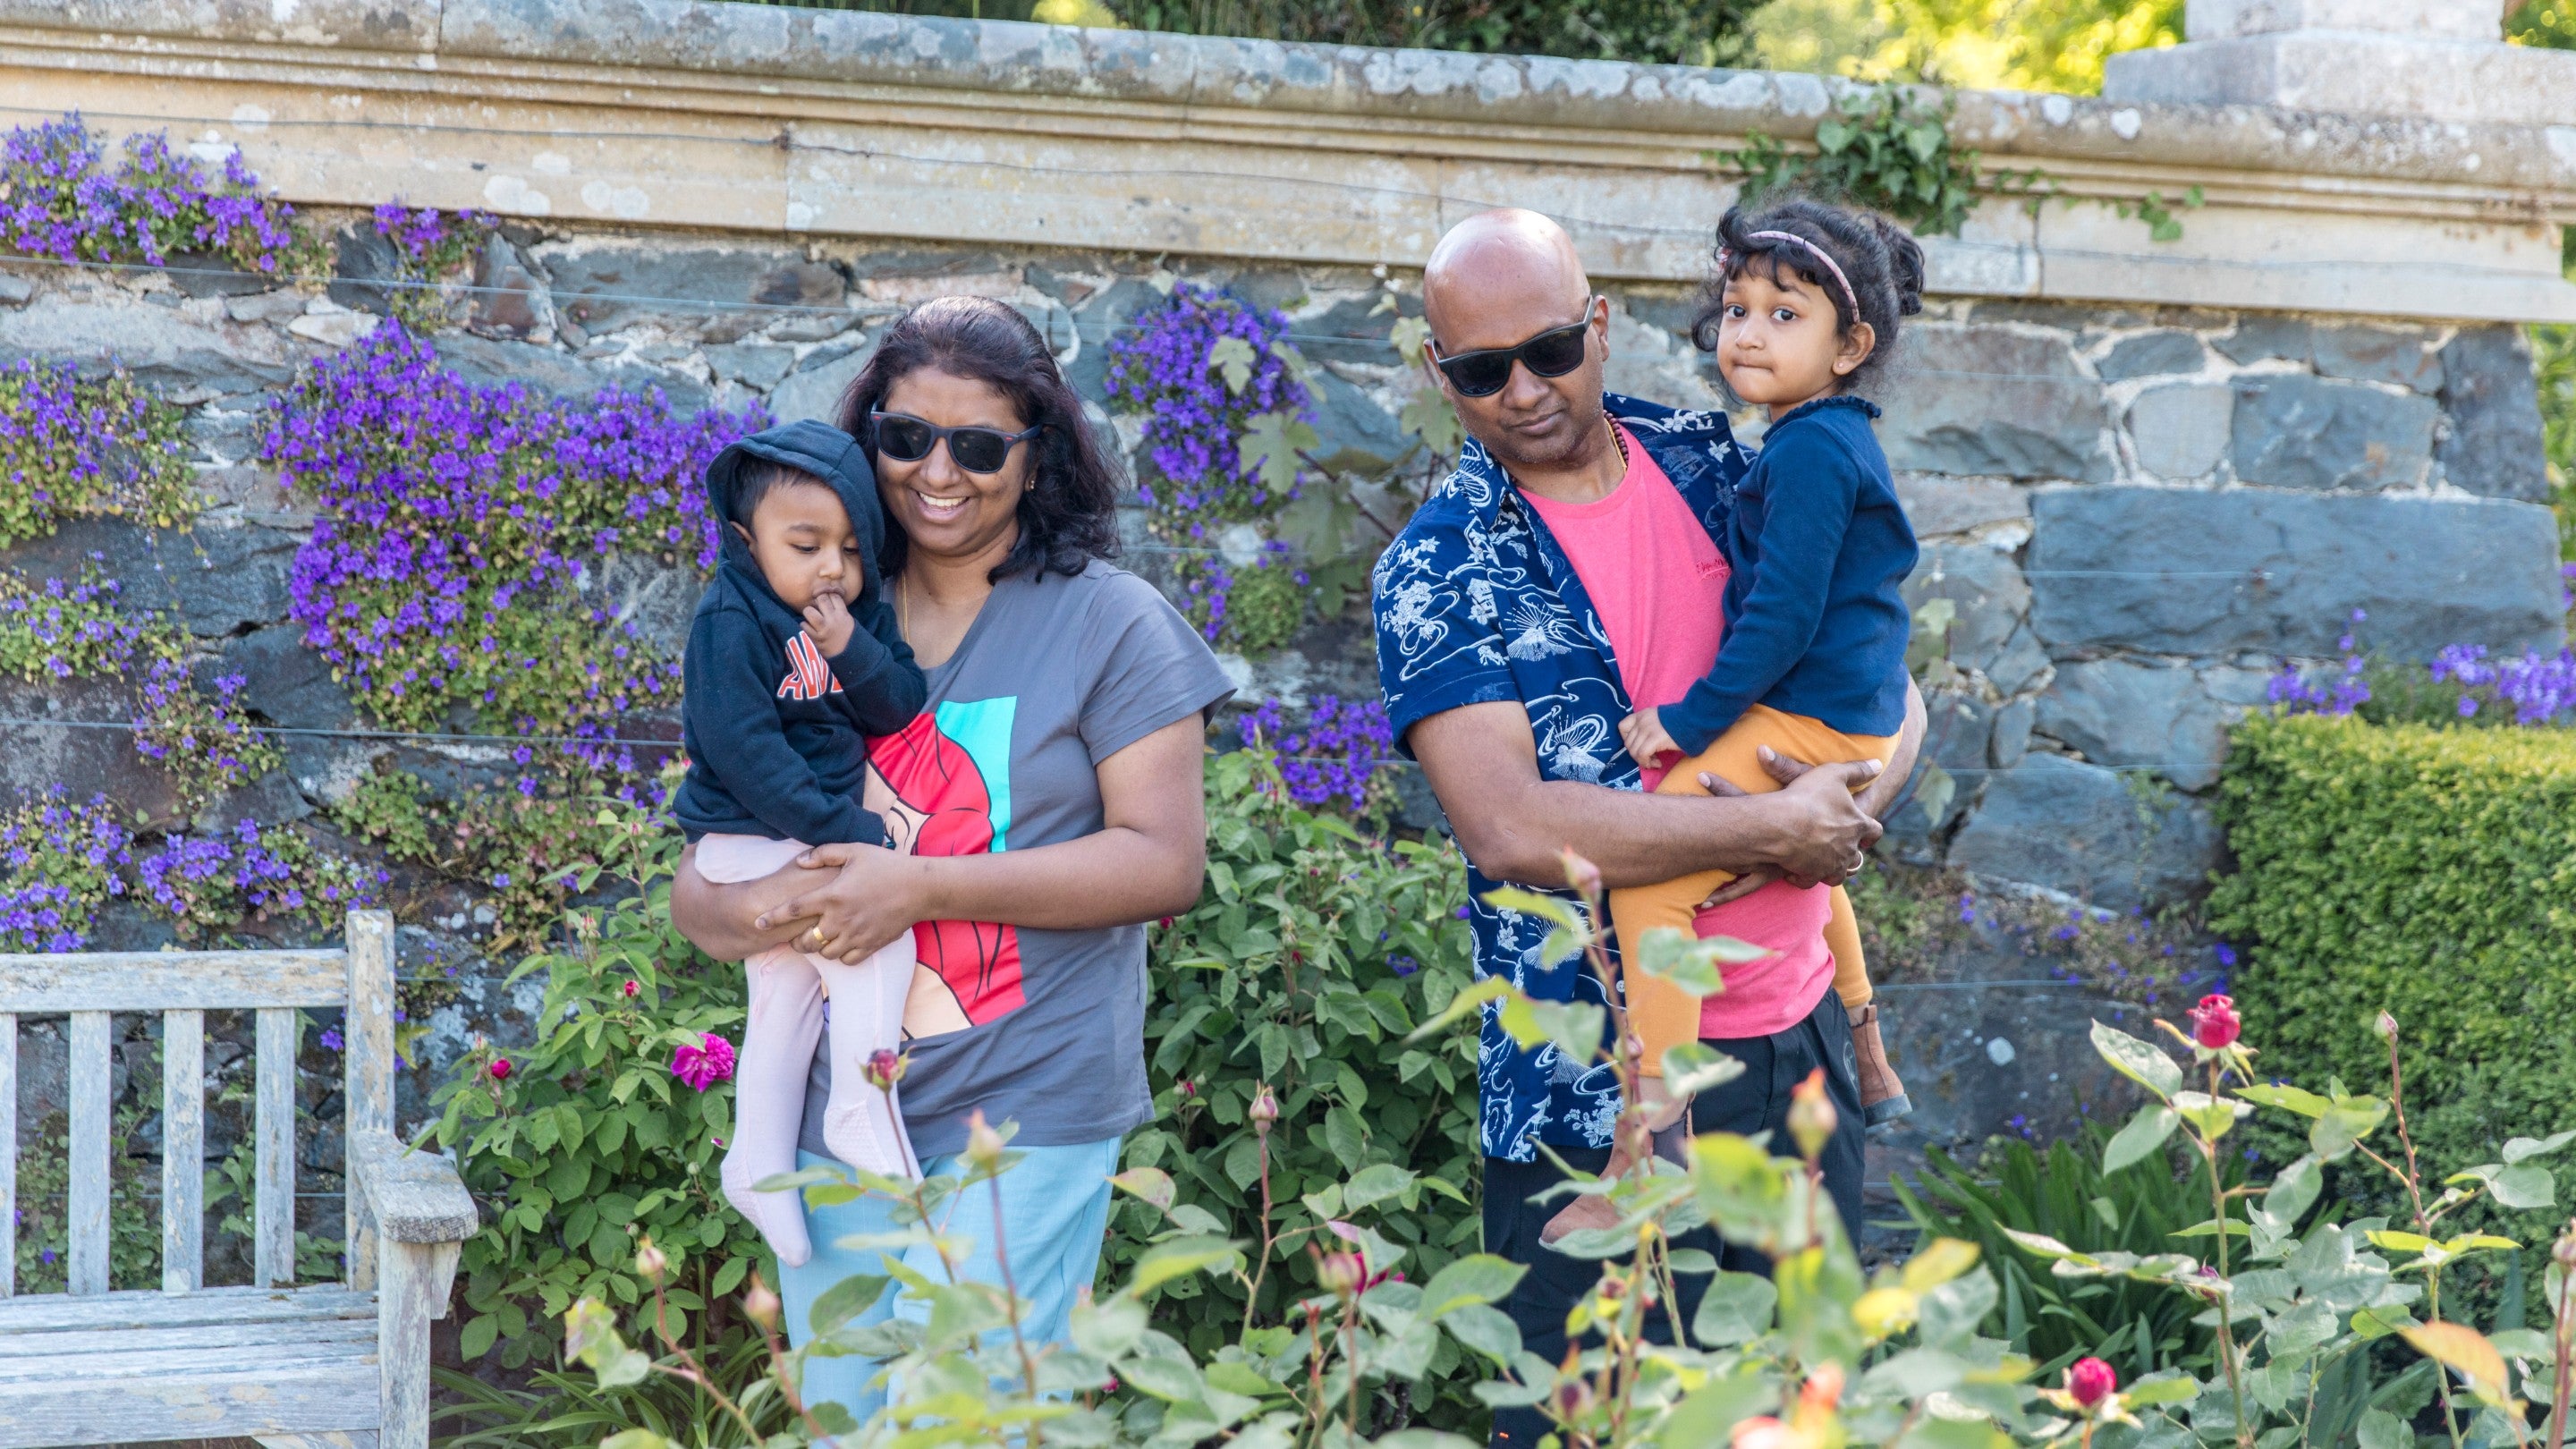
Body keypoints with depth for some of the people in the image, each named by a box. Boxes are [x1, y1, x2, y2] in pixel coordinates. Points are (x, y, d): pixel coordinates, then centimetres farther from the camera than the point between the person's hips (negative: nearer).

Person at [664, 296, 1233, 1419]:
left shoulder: (1110, 624, -1)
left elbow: (1164, 863, -9)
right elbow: (697, 881, 11)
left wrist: (919, 886, -17)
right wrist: (738, 911, -15)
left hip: (1024, 1116, -4)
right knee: (837, 1418, 13)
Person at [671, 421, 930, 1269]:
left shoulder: (860, 614, 5)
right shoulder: (731, 621, -18)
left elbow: (901, 709, -1)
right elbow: (744, 748, -22)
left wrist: (852, 651, -21)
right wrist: (845, 835, -23)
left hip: (814, 838, 8)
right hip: (752, 843, -8)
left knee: (785, 1003, 13)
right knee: (876, 944, -19)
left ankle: (759, 1163, 22)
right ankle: (864, 1117, -10)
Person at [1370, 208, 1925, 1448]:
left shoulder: (1715, 465, 5)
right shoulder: (1436, 571, -7)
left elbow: (1888, 693, 9)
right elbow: (1510, 829, -20)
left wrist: (1850, 802, -13)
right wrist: (1771, 831, -18)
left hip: (1794, 1029, 4)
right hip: (1593, 1087, -4)